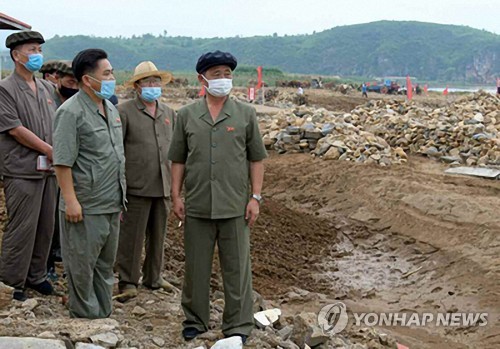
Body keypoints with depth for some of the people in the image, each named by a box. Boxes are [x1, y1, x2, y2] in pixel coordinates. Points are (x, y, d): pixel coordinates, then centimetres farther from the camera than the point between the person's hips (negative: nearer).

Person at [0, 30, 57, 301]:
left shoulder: (46, 89, 15)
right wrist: (50, 150, -12)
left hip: (48, 170, 7)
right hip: (22, 171, -7)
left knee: (45, 226, 11)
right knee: (22, 227, -4)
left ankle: (36, 276, 25)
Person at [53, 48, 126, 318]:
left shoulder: (110, 109, 12)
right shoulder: (71, 112, -14)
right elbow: (63, 162, -18)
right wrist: (71, 200, -22)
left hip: (112, 205, 9)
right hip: (86, 207, -8)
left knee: (105, 266, 17)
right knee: (82, 268, 2)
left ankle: (104, 316, 28)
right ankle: (85, 319, 14)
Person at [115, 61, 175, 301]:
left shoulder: (169, 113, 14)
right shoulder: (124, 112, -4)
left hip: (163, 188, 6)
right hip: (136, 188, -5)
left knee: (158, 236, 14)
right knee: (131, 236, -1)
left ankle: (153, 277, 27)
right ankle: (128, 282, 10)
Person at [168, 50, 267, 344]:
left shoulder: (246, 114, 3)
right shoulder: (187, 115, 6)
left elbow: (256, 159, 4)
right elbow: (178, 159, 9)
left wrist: (256, 197, -2)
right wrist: (176, 196, 2)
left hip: (235, 207, -1)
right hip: (197, 207, 1)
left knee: (237, 268, 4)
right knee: (196, 267, 11)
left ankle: (238, 326, 15)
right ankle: (195, 320, 25)